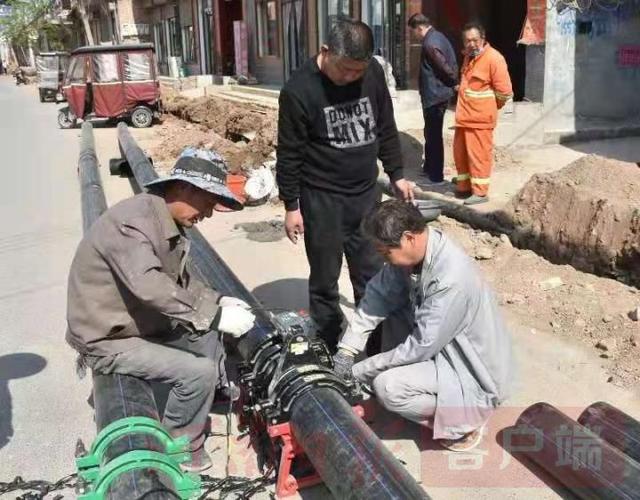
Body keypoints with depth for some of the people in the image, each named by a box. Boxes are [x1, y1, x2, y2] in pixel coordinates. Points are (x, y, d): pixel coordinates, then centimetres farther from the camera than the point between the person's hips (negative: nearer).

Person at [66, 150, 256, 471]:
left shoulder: (170, 224, 2)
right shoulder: (130, 221, -28)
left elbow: (180, 280, 13)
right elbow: (150, 286, -43)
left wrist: (217, 301, -2)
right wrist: (215, 316, -40)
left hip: (145, 323, 9)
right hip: (109, 339, -9)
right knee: (199, 371, -18)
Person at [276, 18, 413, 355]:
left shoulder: (374, 74, -3)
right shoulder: (299, 90, -17)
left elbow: (386, 129, 10)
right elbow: (289, 154, -10)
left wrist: (396, 175, 11)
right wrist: (292, 206, -8)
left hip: (366, 194, 5)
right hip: (322, 200, -4)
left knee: (372, 276, 13)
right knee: (325, 281, 8)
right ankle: (330, 350, 23)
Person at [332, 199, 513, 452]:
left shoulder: (451, 279, -34)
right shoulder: (414, 251, -11)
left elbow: (420, 347, -28)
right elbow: (378, 294, -3)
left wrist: (358, 371, -19)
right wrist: (347, 350, -10)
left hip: (474, 373, -8)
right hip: (440, 346, 8)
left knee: (387, 386, -24)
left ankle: (462, 421, -1)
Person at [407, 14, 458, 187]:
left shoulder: (430, 44, -20)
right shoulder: (438, 37, 12)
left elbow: (445, 67, -23)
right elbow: (451, 64, 14)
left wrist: (455, 83, -8)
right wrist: (454, 84, 10)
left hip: (434, 96, -10)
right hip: (437, 94, 10)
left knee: (434, 136, -2)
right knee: (430, 134, 19)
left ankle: (436, 177, 5)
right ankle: (429, 168, 32)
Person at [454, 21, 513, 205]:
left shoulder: (494, 58, -15)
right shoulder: (468, 56, 11)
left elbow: (505, 92, -15)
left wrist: (488, 107, -1)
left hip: (480, 118, -8)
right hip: (463, 116, 8)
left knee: (479, 156, 0)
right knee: (460, 154, 15)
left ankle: (480, 192, 10)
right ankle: (464, 187, 29)